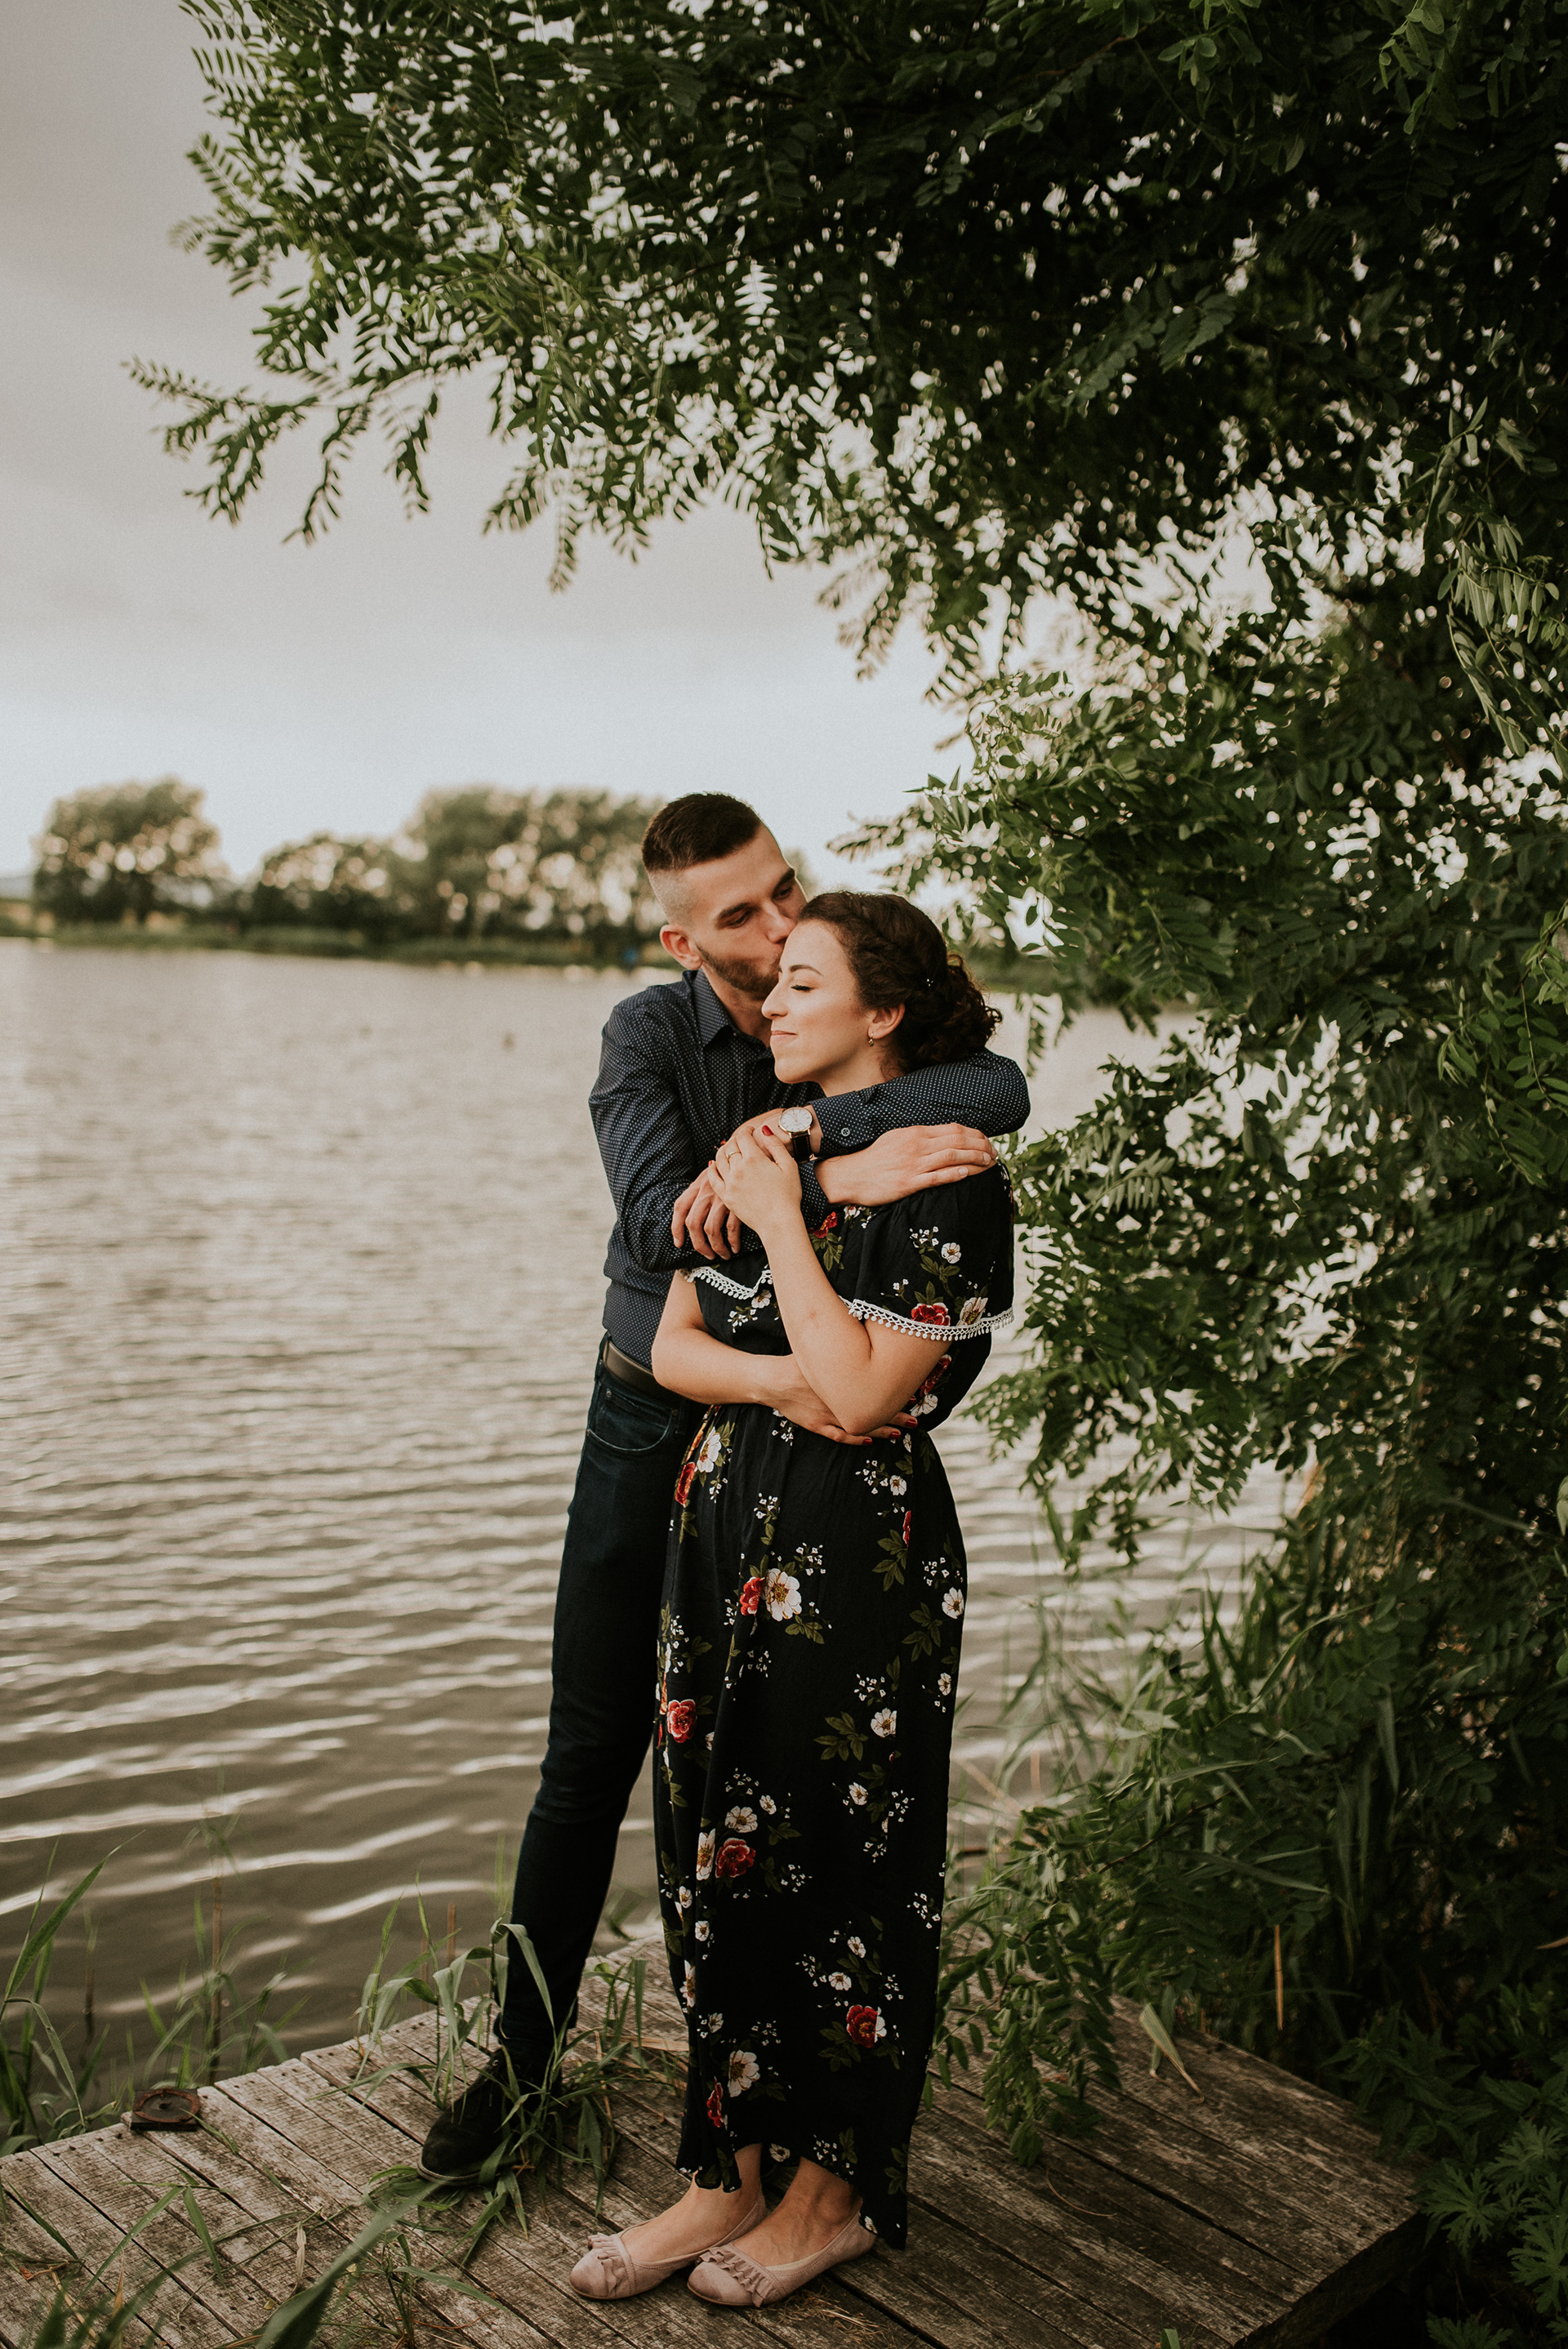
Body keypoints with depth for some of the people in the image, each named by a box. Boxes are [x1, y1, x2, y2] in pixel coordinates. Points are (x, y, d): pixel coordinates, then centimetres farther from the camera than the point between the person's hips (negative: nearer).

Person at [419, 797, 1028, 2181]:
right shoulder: (649, 1033, -9)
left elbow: (1002, 1090, -26)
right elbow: (660, 1220, -25)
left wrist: (793, 1133, -34)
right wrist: (835, 1179, -39)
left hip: (805, 1427, 1)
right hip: (653, 1416, 0)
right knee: (593, 1755, 7)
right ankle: (524, 2052, 25)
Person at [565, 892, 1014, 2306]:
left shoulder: (945, 1177, -11)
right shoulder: (762, 1147, 10)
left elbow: (864, 1394, -19)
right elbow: (672, 1349, 6)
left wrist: (783, 1227, -15)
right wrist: (799, 1383, -10)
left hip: (858, 1560, -7)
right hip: (727, 1536, 7)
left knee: (844, 1869, 6)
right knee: (717, 1856, 12)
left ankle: (841, 2190, 25)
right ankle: (729, 2173, 28)